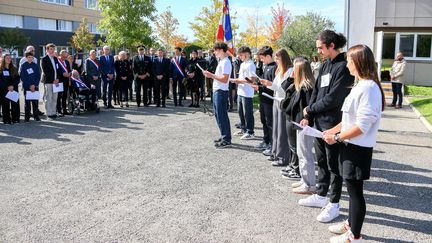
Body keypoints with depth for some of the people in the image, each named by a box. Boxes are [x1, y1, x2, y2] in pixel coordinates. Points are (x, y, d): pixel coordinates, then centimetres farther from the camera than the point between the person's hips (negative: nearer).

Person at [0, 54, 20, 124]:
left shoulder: (14, 69, 13)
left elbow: (18, 78, 5)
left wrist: (13, 86, -10)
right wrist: (7, 87, -14)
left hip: (14, 89, 3)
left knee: (15, 104, -1)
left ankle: (15, 119, 5)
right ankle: (6, 120, 1)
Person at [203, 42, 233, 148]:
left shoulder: (225, 62, -16)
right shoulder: (222, 61, 15)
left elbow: (224, 79, -23)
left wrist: (211, 75, -18)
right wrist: (211, 75, 7)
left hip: (221, 92, -10)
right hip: (217, 91, 10)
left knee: (222, 116, -5)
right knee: (218, 115, 16)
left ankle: (226, 140, 2)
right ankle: (224, 136, 25)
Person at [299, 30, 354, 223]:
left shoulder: (343, 67, -16)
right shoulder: (326, 65, 11)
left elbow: (333, 98, -20)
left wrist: (310, 109, -7)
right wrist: (308, 116, 3)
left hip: (333, 124, -8)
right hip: (319, 121, 8)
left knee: (333, 164, 3)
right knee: (321, 161, 18)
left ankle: (334, 204, 16)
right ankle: (321, 195, 32)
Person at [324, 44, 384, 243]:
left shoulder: (368, 88, -21)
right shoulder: (360, 85, 10)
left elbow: (362, 126, -24)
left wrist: (337, 137, -16)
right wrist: (334, 130, 11)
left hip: (358, 148, -9)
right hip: (351, 145, 9)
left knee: (355, 191, 2)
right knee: (352, 188, 20)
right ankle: (351, 224, 36)